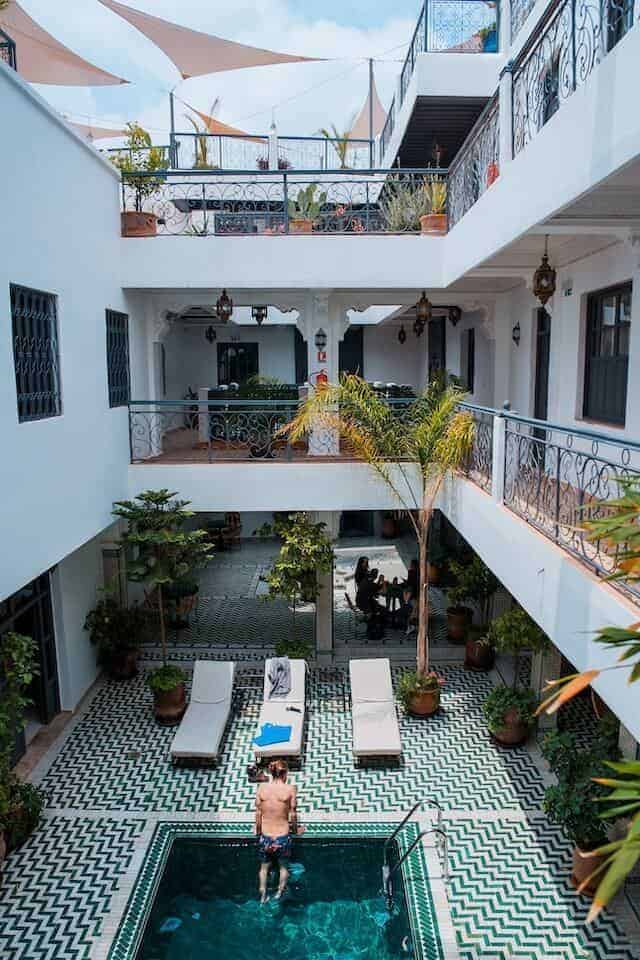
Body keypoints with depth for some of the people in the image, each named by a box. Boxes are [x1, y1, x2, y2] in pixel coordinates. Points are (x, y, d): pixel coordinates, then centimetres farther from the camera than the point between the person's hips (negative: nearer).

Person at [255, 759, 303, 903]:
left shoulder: (262, 787, -7)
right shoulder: (290, 789, -13)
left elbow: (258, 812, 0)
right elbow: (293, 814, -6)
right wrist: (295, 829, 12)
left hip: (265, 836, 2)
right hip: (282, 836, -2)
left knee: (264, 867, 27)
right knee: (283, 866, 27)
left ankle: (263, 896, 32)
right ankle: (280, 891, 23)